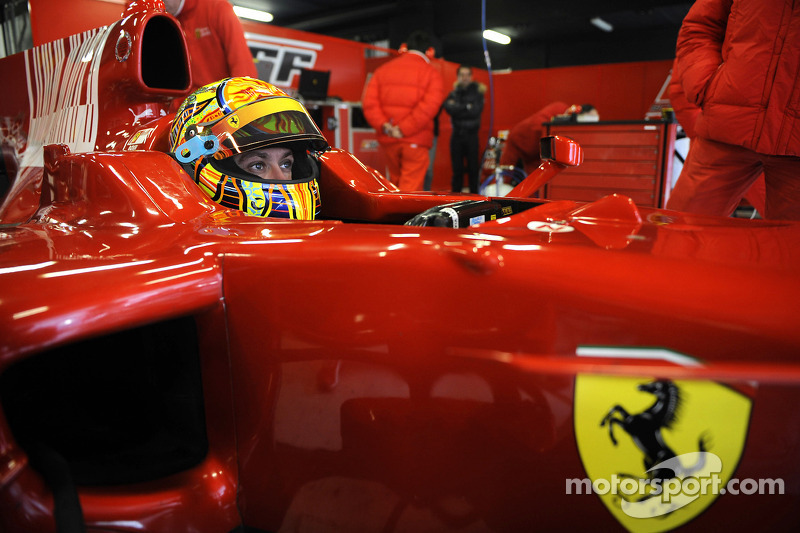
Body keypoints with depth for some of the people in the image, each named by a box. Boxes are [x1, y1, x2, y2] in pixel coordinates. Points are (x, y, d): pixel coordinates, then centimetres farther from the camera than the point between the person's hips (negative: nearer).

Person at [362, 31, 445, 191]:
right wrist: (404, 129, -17)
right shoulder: (431, 73, 0)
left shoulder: (383, 69, 13)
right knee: (411, 186, -1)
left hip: (387, 139, 5)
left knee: (396, 182, 20)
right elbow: (429, 106, -16)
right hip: (415, 140, -4)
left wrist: (383, 125, -8)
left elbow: (369, 102, 1)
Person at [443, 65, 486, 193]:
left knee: (473, 168, -1)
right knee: (457, 169, 2)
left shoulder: (477, 92, 4)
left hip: (471, 135, -1)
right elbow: (449, 108, -10)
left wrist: (457, 108, -9)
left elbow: (476, 111, -12)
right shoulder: (453, 93, 8)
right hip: (457, 134, 1)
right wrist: (467, 107, -11)